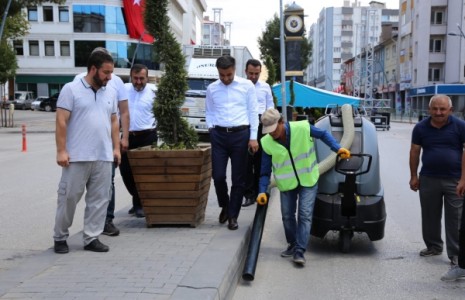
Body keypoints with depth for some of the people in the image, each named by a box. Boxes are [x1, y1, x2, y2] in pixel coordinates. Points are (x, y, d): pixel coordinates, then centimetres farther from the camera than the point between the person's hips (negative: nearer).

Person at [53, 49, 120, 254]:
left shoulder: (110, 93, 12)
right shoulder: (71, 89, -5)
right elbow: (61, 122, -8)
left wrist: (116, 148, 10)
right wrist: (61, 150, -14)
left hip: (103, 157, 5)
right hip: (77, 157, -5)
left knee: (99, 199, 7)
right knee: (69, 197, 3)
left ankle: (92, 238, 17)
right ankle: (60, 237, 19)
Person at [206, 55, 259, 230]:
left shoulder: (247, 86, 1)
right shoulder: (212, 89, 8)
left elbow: (253, 112, 1)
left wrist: (253, 137, -3)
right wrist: (211, 128, 0)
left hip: (241, 134, -1)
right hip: (219, 135, 2)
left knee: (238, 179, 4)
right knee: (218, 176, -2)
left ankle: (233, 215, 17)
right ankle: (224, 206, 27)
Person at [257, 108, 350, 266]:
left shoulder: (303, 128, -21)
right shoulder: (267, 143, -13)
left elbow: (323, 134, -3)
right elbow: (265, 171, -4)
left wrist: (338, 148, -14)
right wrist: (262, 191, -13)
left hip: (309, 180, -3)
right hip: (286, 183, 3)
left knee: (305, 215, -10)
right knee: (287, 216, 7)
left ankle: (299, 251, -9)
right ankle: (292, 245, 27)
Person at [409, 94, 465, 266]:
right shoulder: (421, 128, 2)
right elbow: (414, 152, 7)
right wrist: (414, 176, 5)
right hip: (428, 179, 3)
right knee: (430, 216, 14)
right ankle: (433, 246, 32)